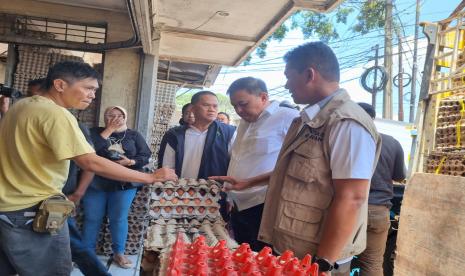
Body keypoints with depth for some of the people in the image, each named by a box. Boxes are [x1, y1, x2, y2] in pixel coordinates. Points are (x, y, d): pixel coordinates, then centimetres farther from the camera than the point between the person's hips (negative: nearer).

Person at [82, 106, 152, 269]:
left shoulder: (134, 135, 7)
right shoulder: (96, 132, 5)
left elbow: (146, 156, 2)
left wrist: (130, 162, -17)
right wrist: (109, 129, -11)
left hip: (124, 184, 0)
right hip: (96, 183, 0)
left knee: (119, 218, 2)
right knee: (92, 218, 6)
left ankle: (119, 253, 16)